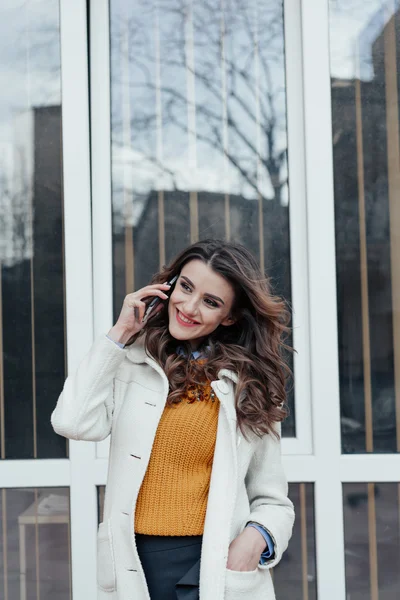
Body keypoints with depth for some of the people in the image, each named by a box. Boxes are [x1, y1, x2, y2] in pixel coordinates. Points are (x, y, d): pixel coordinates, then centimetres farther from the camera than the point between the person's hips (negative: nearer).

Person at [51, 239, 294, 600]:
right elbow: (74, 423, -16)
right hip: (134, 566, 1)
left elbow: (271, 499, 6)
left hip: (214, 566, 0)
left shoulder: (250, 383, 3)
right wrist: (119, 335, -7)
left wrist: (256, 536, -15)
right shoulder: (132, 360, 2)